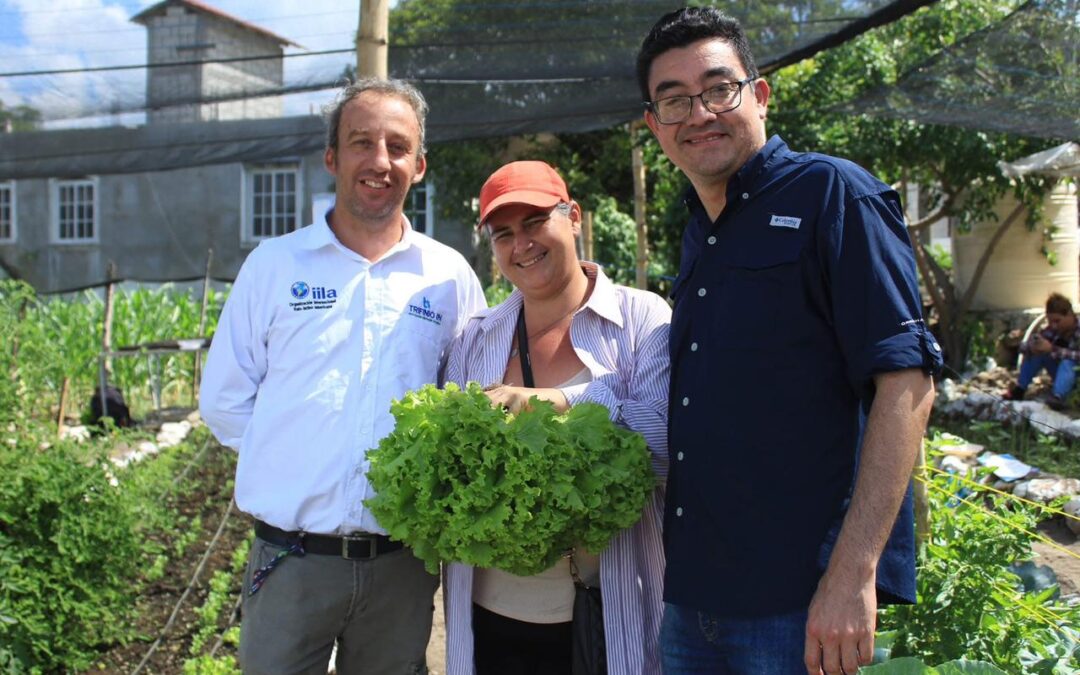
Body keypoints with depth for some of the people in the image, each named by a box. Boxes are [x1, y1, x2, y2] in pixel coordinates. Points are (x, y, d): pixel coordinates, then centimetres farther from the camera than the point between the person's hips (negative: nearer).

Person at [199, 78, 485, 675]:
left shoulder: (450, 276, 4)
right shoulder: (274, 264, 2)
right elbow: (224, 401, 6)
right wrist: (293, 457, -3)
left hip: (403, 564, 1)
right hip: (290, 559, -1)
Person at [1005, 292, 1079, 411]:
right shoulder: (1052, 330, -6)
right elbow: (1024, 346, -7)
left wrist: (1052, 349, -43)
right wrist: (1031, 347, -31)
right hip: (1062, 375, 6)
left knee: (1067, 362, -35)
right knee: (1036, 352, -13)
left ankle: (1058, 397, -49)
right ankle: (1019, 389, -9)